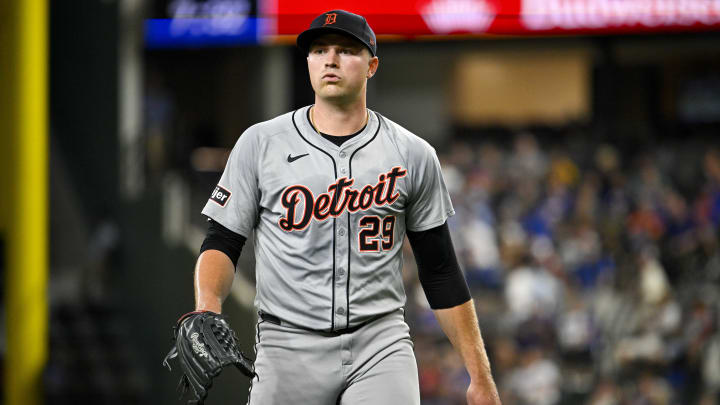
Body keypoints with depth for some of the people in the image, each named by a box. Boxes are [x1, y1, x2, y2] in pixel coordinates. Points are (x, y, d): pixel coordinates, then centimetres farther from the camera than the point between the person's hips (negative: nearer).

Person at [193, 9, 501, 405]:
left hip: (380, 343, 0)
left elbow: (441, 273, 10)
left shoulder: (413, 156, 6)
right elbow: (222, 242, 5)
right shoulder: (260, 143, 5)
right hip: (289, 347, 0)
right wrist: (207, 310, -17)